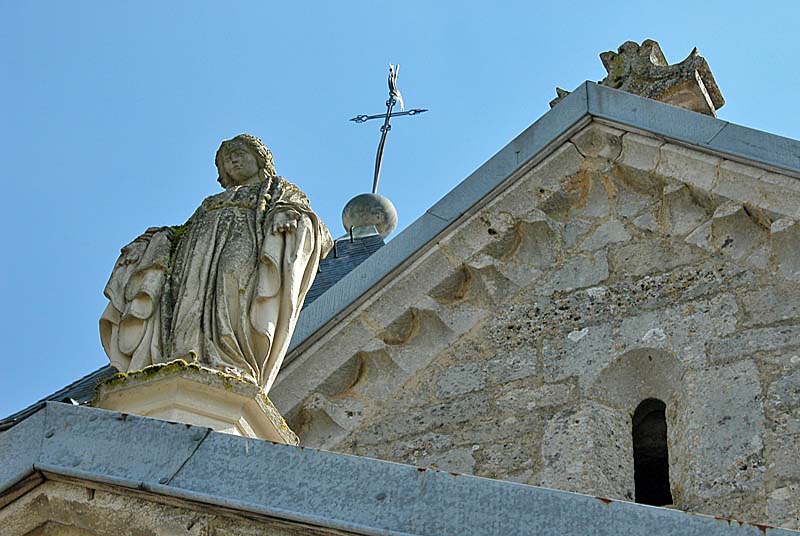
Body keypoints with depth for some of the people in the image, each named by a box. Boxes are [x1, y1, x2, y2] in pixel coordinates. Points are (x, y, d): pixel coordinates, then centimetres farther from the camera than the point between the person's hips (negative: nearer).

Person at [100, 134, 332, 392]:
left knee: (235, 268, -37)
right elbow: (185, 231, 30)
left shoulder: (279, 189, 27)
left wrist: (289, 214, -14)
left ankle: (234, 364, -52)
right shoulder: (213, 202, 40)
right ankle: (188, 358, -41)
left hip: (244, 241, -5)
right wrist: (149, 240, 13)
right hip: (201, 252, 5)